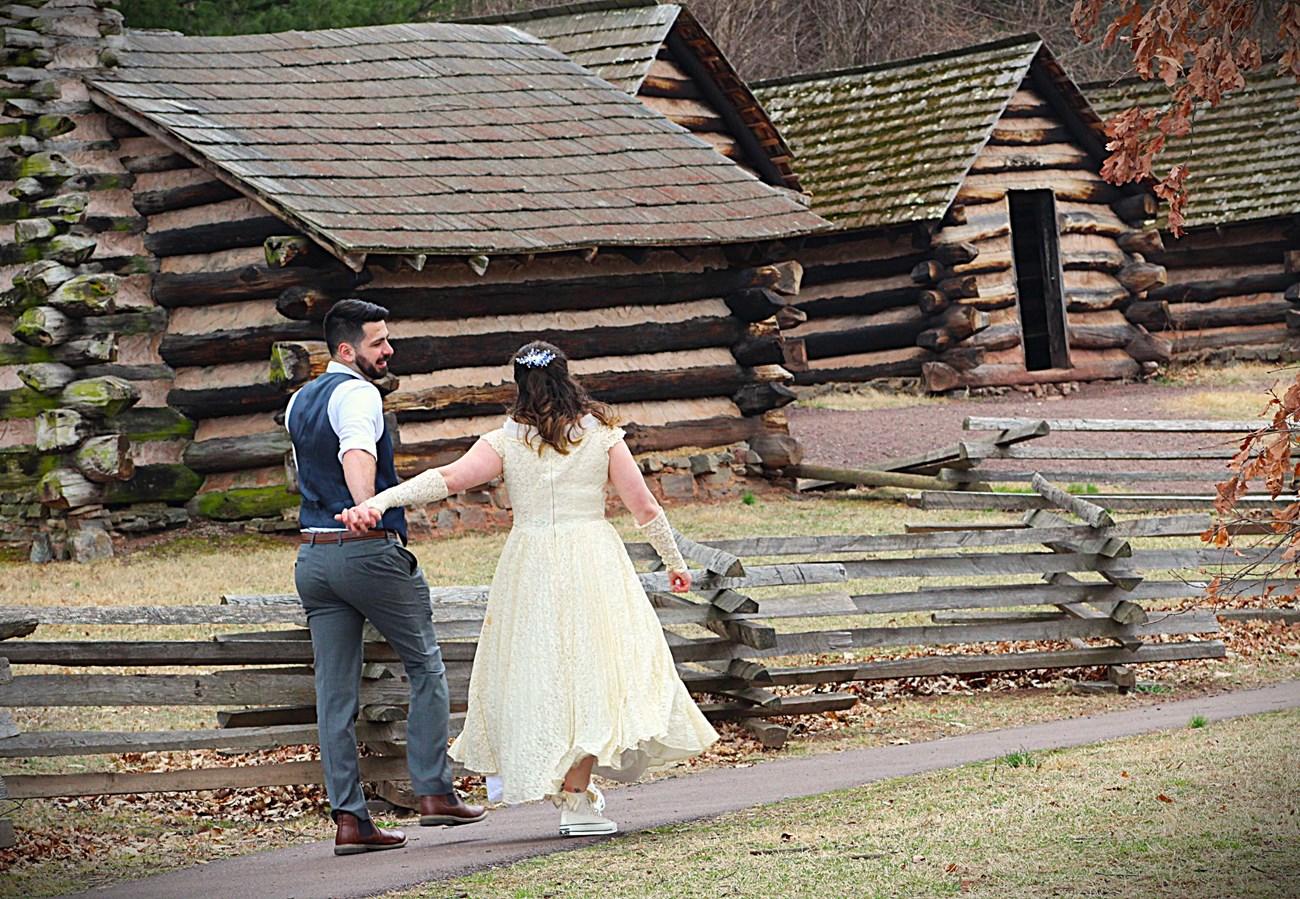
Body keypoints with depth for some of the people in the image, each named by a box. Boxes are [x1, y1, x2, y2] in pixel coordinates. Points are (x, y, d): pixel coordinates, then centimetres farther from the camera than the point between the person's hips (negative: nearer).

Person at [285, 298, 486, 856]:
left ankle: (349, 819, 2)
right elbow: (357, 455, -33)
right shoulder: (356, 395, -12)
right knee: (426, 667, 9)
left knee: (335, 691, 4)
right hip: (370, 550, -7)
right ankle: (434, 792, 6)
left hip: (313, 555, 7)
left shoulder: (299, 403, 16)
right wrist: (366, 511, -49)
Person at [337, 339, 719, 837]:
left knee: (537, 666, 12)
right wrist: (675, 562, 14)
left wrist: (378, 502, -22)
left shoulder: (505, 442, 0)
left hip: (529, 564, 1)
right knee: (590, 664, 1)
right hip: (593, 561, 0)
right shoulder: (601, 435, 2)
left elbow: (447, 478, -14)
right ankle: (575, 798, -4)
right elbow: (644, 506, 2)